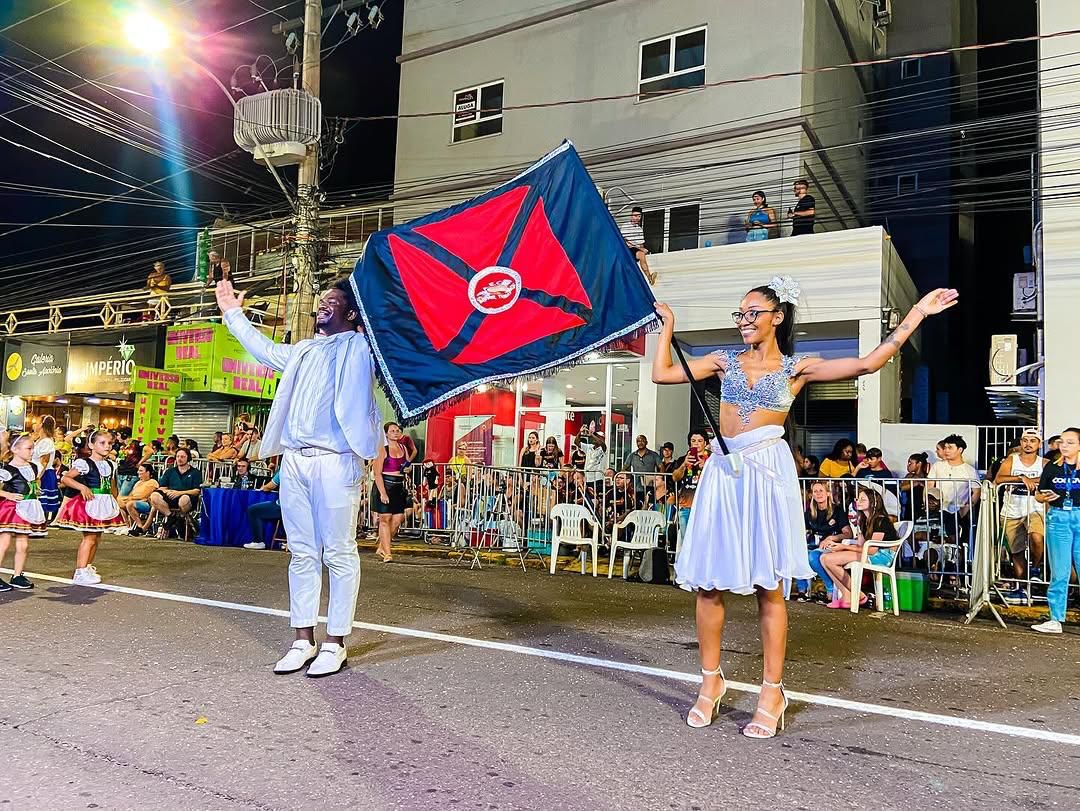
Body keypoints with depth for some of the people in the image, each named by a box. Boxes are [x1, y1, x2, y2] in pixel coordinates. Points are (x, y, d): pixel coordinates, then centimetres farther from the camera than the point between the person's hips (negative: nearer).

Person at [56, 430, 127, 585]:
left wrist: (114, 503, 14)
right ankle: (80, 572, -3)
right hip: (90, 502, -7)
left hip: (105, 504, 7)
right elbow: (66, 478, -11)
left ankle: (87, 567, 26)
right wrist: (82, 487, -21)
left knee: (96, 537, 14)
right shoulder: (84, 463, -11)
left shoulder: (111, 465, 10)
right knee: (89, 537, -8)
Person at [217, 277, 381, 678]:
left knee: (339, 554, -4)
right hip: (294, 460, 7)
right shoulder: (304, 350, 26)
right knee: (302, 553, 9)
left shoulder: (361, 346, 6)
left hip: (334, 461, -7)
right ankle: (303, 640, 15)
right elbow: (265, 350, 42)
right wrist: (233, 313, 47)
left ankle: (335, 643, 2)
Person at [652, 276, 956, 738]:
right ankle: (711, 681, 17)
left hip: (767, 471, -3)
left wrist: (917, 314, -3)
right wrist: (668, 324, 18)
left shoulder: (796, 368, 6)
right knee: (708, 582, 2)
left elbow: (868, 363, -3)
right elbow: (662, 373, 13)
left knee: (769, 586, -1)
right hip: (723, 472, 3)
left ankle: (772, 693, 9)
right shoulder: (725, 362, 14)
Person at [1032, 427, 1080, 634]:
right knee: (1059, 572, 4)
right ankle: (1055, 620, 10)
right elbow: (1039, 495, 10)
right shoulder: (1051, 467, 6)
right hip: (1057, 518, 1)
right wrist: (1044, 497, -11)